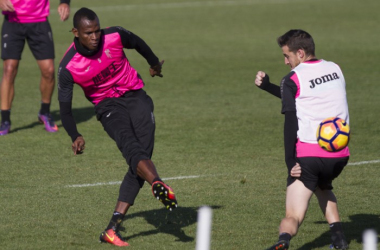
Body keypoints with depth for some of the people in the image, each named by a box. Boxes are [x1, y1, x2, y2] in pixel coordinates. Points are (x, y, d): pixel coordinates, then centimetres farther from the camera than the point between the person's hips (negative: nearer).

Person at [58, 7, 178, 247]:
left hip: (135, 95, 2)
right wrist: (75, 136, -22)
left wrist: (154, 63, 31)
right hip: (108, 107, -1)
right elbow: (65, 106, -7)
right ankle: (158, 184, -57)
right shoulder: (68, 67, -15)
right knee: (131, 146, -31)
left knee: (142, 153, -14)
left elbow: (137, 43, 12)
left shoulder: (115, 36, -11)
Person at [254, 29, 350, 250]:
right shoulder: (335, 69, 15)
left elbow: (291, 121, -12)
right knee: (323, 186, 37)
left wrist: (290, 161, -13)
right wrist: (268, 86, 23)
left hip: (308, 154, -5)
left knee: (294, 217, -6)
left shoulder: (293, 80, -4)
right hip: (339, 155, 5)